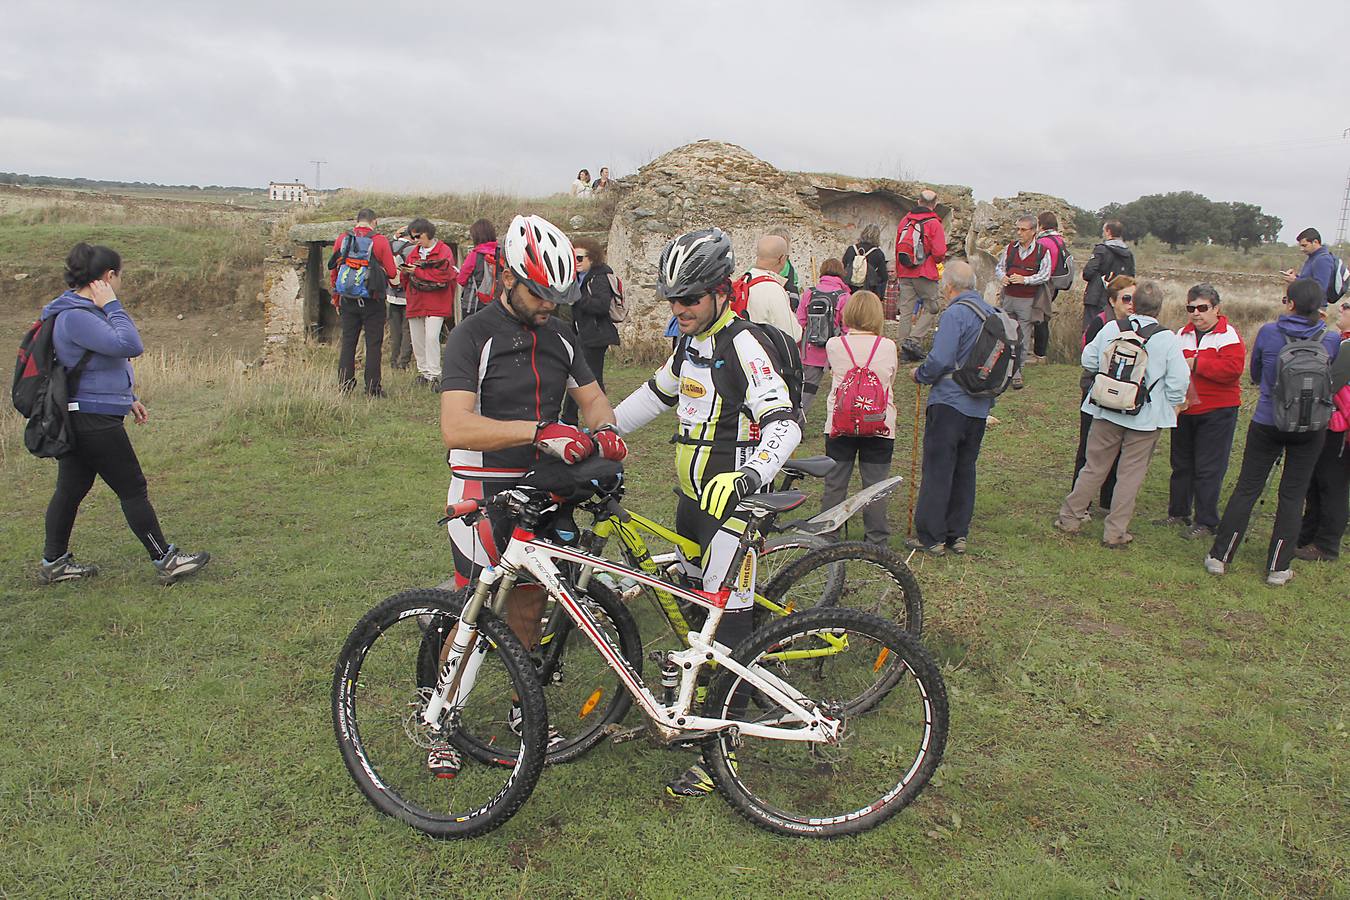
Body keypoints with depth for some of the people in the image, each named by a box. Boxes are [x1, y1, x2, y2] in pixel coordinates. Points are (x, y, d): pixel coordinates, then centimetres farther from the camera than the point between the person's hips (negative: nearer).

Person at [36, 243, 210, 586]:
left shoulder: (82, 312, 13)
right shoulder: (76, 317, -21)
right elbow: (129, 345, -29)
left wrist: (128, 397, 26)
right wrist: (112, 306, -19)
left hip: (78, 419, 10)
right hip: (93, 419, -10)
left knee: (71, 489, 16)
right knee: (133, 489, -2)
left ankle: (53, 563, 26)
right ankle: (166, 561, 7)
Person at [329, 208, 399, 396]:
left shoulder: (342, 239, 4)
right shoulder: (379, 241, -8)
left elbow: (334, 270, 10)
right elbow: (392, 272, -8)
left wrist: (336, 297, 20)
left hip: (347, 301, 4)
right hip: (372, 301, -3)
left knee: (347, 343, 11)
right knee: (373, 344, 3)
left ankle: (344, 385, 12)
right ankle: (372, 388, 3)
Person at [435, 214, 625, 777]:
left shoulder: (558, 337, 8)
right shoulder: (474, 336, -13)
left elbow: (591, 395, 15)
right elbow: (456, 428, -25)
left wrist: (605, 428, -10)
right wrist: (539, 430, -36)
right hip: (485, 492, -5)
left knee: (528, 607, 14)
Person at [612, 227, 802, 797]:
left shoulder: (744, 345, -17)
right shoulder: (690, 341, 11)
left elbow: (784, 423, -28)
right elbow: (658, 392, 27)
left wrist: (747, 477, -43)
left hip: (732, 498, -9)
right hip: (693, 493, 9)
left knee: (727, 616, -6)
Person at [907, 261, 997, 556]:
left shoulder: (955, 314, -14)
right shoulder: (992, 313, 10)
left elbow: (940, 360, -21)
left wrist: (920, 375, -2)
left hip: (950, 402, -7)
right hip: (980, 407, 8)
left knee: (937, 470, -1)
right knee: (965, 470, 14)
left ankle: (930, 537, 3)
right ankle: (958, 534, 19)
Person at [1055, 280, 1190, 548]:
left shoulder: (1111, 328, -3)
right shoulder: (1168, 339, -10)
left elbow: (1089, 360, 5)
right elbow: (1179, 380, -10)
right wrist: (1172, 405, 7)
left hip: (1106, 411, 2)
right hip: (1146, 417, -2)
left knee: (1094, 467, 15)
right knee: (1131, 475, 6)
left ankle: (1070, 517, 21)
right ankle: (1115, 533, 11)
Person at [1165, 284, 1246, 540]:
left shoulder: (1228, 335, -9)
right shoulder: (1182, 334, 10)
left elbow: (1233, 368, -25)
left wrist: (1195, 363, -20)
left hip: (1217, 412, -6)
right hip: (1185, 410, 6)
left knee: (1208, 469, -3)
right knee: (1182, 464, 15)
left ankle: (1206, 523, 5)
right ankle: (1178, 513, 28)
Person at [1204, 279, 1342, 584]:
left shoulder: (1268, 332, -8)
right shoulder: (1331, 339, -7)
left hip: (1266, 424, 0)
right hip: (1309, 429, 1)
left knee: (1246, 489, 8)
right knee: (1292, 496, 9)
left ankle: (1219, 556, 11)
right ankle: (1278, 567, 14)